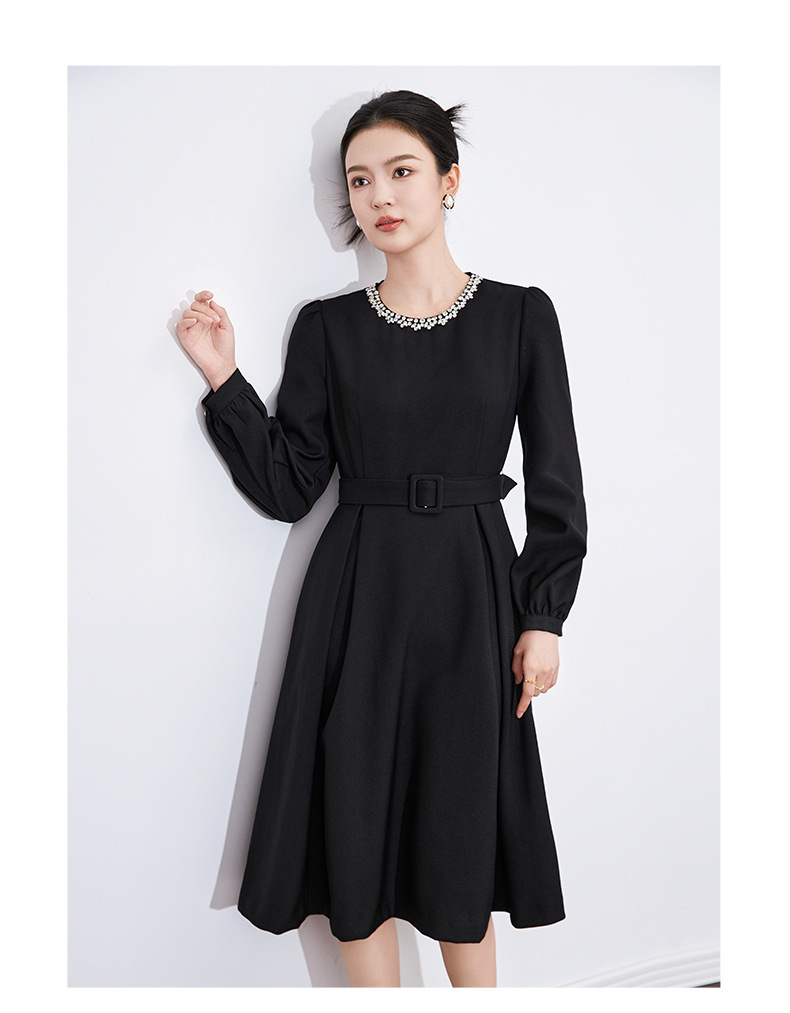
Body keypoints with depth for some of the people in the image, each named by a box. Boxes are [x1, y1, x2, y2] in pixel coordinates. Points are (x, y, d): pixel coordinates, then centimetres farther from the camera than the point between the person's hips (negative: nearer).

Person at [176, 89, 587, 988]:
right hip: (357, 597, 1)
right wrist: (223, 380, -8)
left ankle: (477, 989, 33)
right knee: (358, 822, 8)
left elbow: (555, 482, 3)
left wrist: (544, 616, -2)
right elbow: (287, 487, 1)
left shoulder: (520, 315, 1)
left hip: (472, 591, -1)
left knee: (461, 828, 11)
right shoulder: (327, 326, 3)